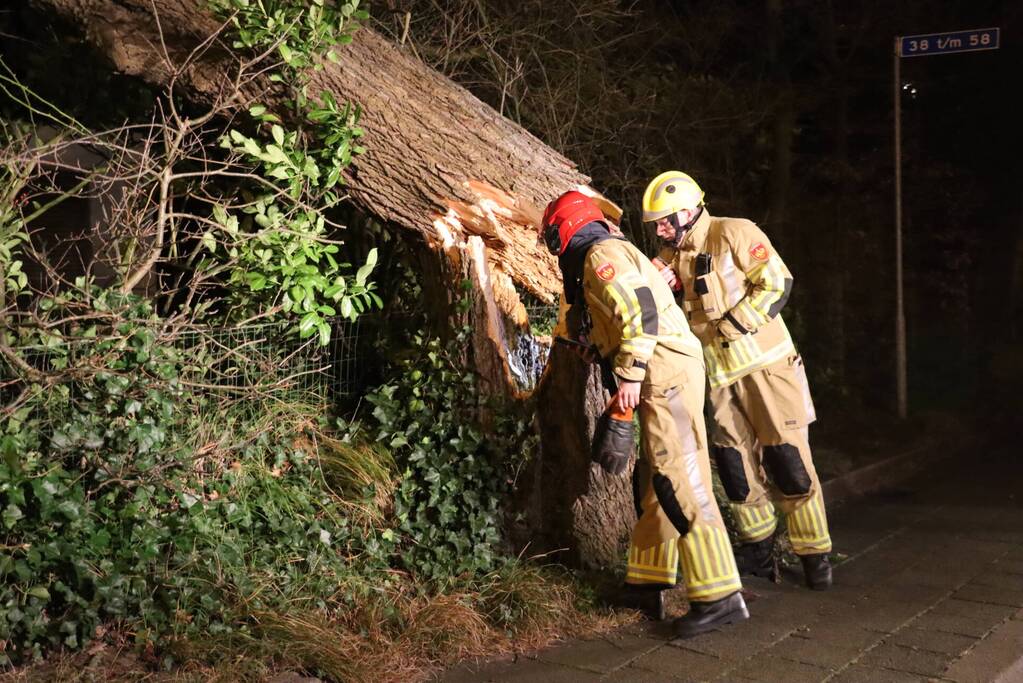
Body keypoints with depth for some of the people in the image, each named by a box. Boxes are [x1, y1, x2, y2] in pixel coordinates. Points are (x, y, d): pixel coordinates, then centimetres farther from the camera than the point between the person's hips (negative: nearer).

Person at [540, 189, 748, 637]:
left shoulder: (600, 256, -6)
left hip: (664, 371, -11)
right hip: (665, 376, 11)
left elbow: (640, 312, -20)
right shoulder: (617, 253, 25)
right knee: (656, 482, 16)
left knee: (680, 482, -13)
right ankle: (649, 582, 25)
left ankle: (720, 596, -14)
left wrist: (630, 377, -19)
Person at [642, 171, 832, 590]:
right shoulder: (671, 257, 10)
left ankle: (814, 554, 6)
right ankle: (758, 551, 24)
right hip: (718, 377, 7)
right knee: (735, 466, 10)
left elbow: (777, 284, -17)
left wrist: (730, 326, -20)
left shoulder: (734, 234, -10)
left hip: (764, 364, -7)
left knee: (787, 462, -5)